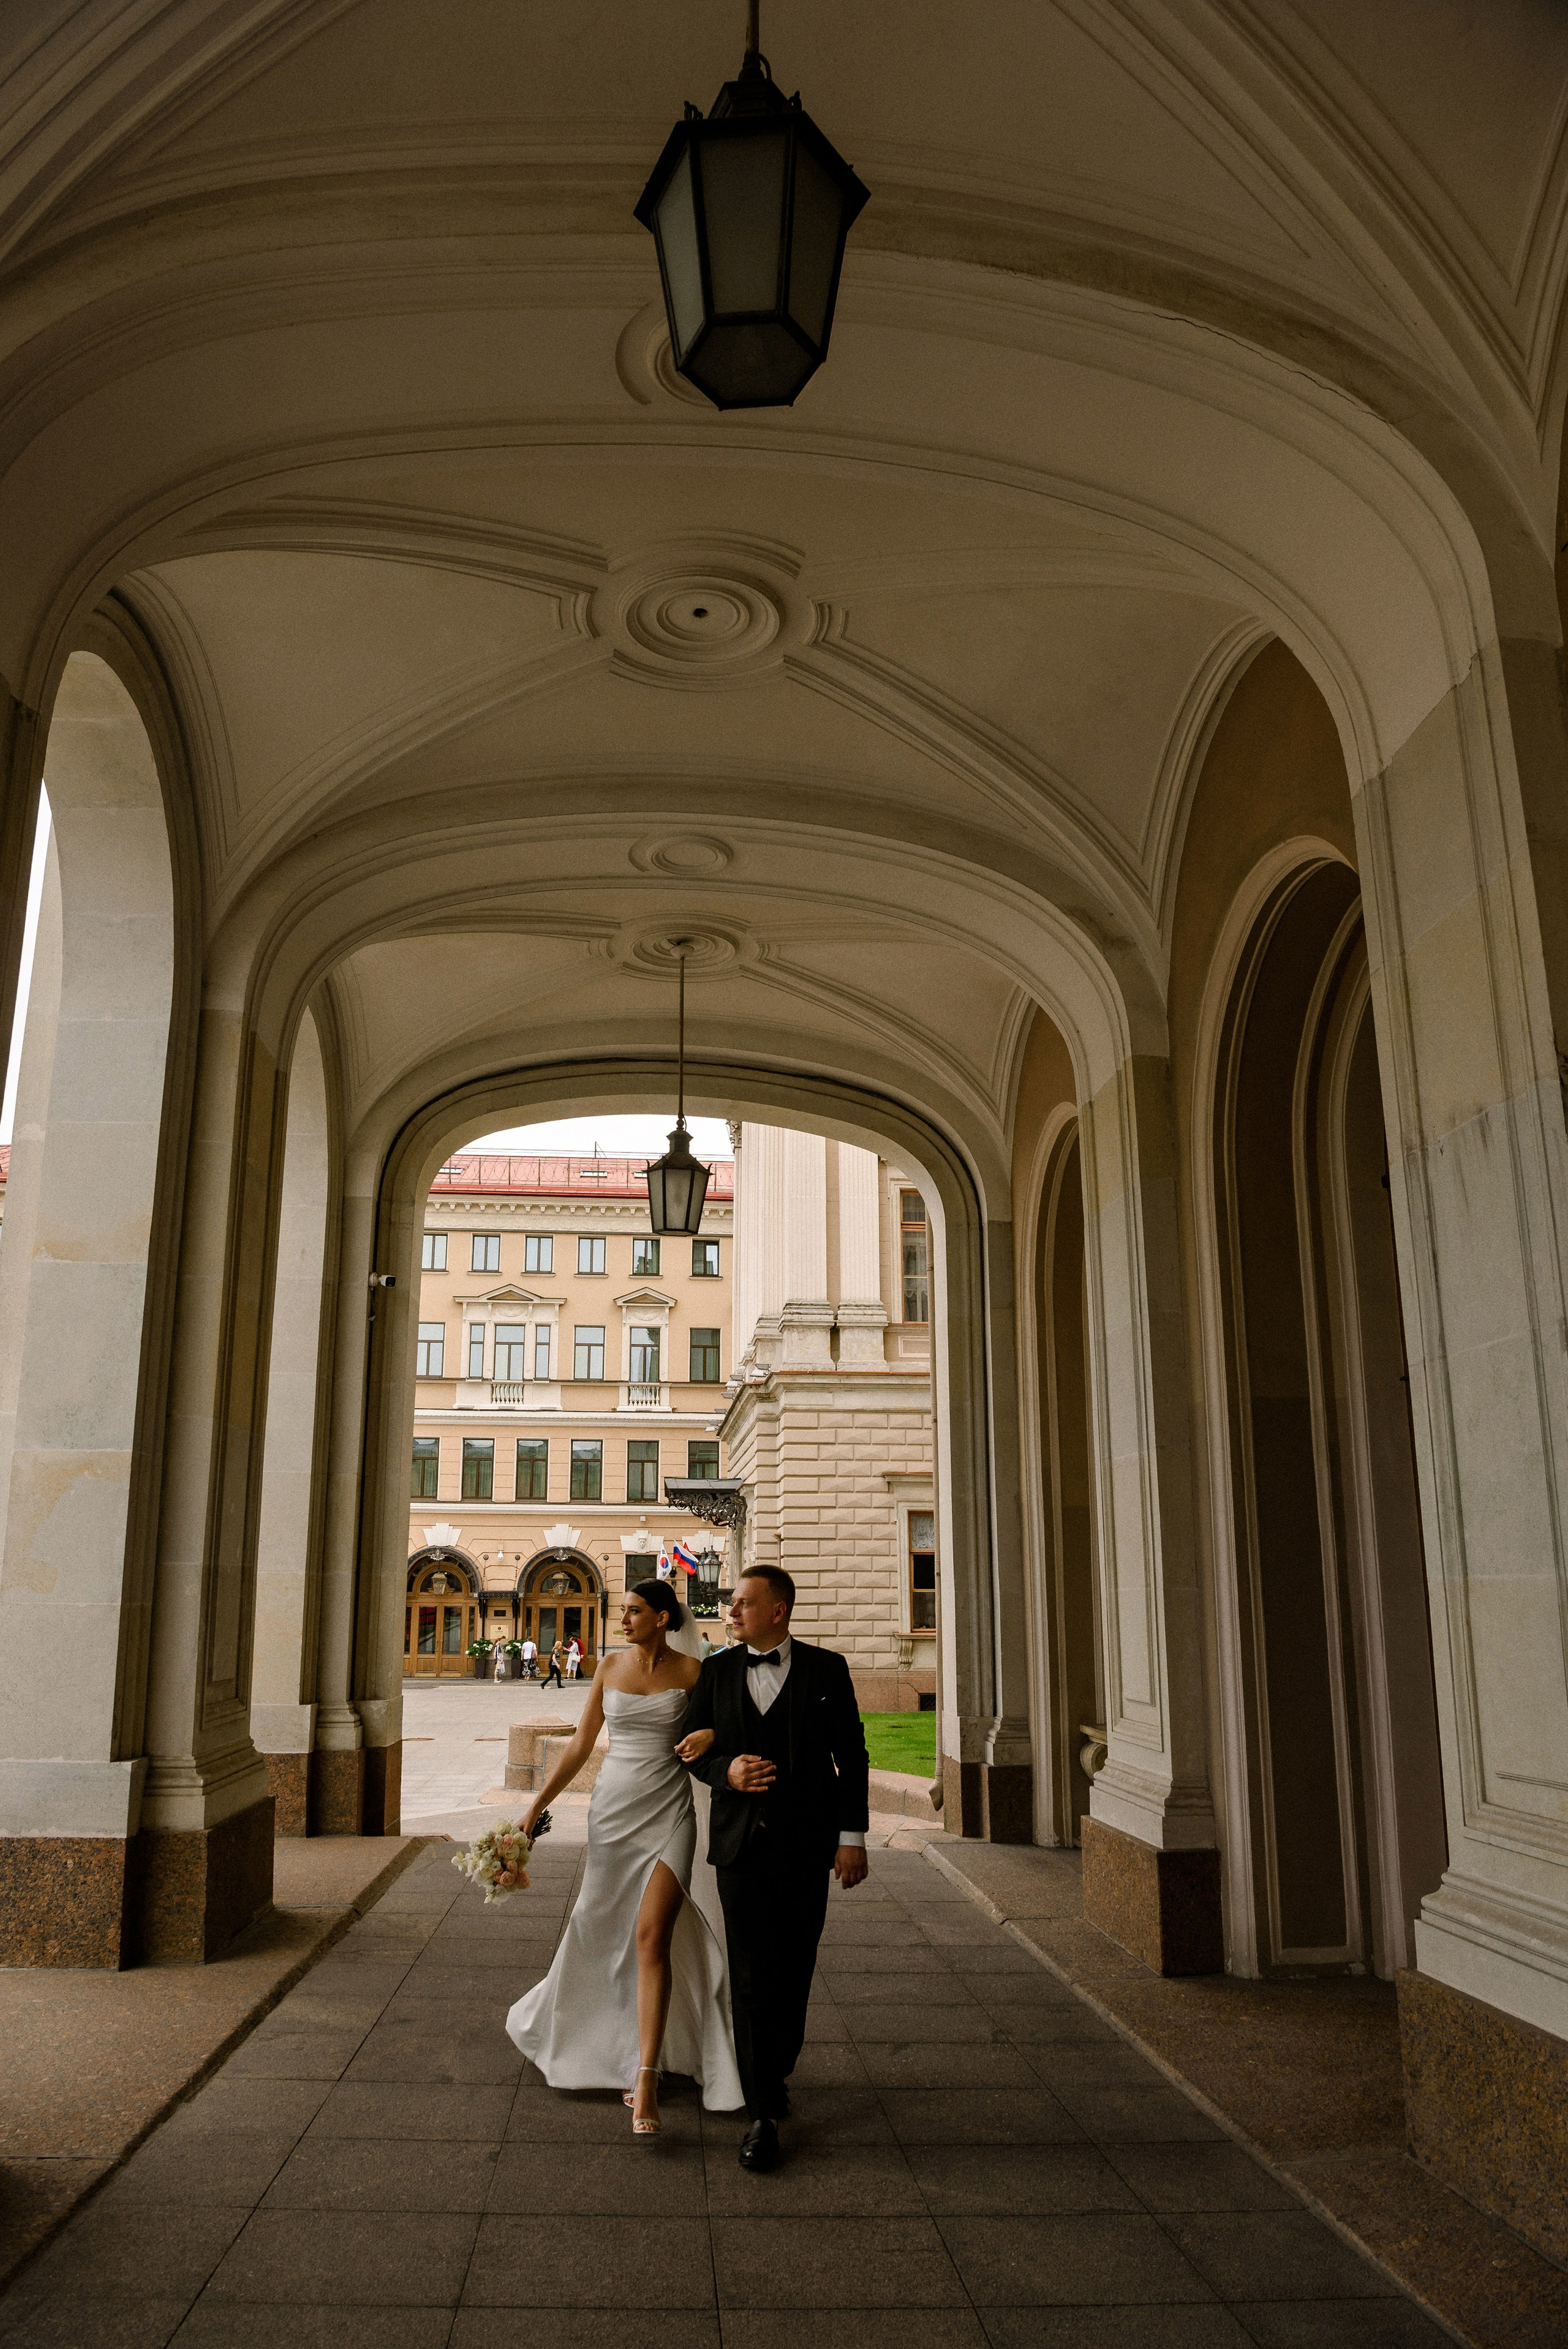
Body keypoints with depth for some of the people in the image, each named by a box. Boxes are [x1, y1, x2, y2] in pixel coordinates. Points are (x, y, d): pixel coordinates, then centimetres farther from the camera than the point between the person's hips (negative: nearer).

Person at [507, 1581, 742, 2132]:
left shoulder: (690, 1671, -4)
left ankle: (645, 2078, -8)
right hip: (613, 1806, 3)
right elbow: (580, 1747, 8)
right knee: (602, 1929, 15)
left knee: (652, 1937, -12)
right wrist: (536, 1805, 5)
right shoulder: (610, 1667, 3)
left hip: (669, 1811, -3)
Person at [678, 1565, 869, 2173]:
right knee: (752, 1979, -1)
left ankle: (774, 2073, 34)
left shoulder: (826, 1669, -2)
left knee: (794, 1973, 11)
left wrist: (853, 1836, -4)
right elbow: (694, 1748, 9)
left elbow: (851, 1754, 0)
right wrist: (725, 1771, -13)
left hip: (806, 1844, 0)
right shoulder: (717, 1671, 4)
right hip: (741, 1843, 1)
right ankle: (764, 2112, 6)